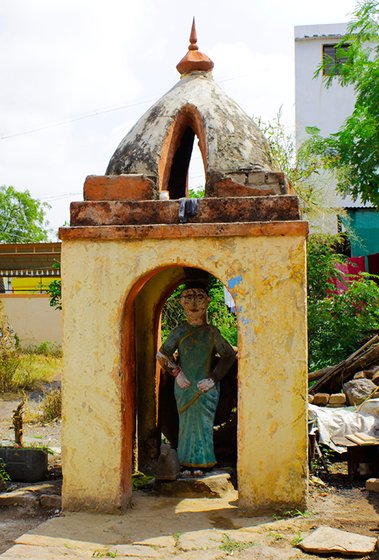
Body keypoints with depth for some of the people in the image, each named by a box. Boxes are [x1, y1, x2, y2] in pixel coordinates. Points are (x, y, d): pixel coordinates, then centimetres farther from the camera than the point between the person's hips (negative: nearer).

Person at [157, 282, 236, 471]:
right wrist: (176, 373, -4)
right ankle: (187, 464, 12)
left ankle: (200, 464, 8)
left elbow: (229, 355, 0)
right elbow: (162, 355, 5)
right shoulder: (179, 332, 3)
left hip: (205, 387, -1)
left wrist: (213, 379, -5)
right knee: (186, 423, 4)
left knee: (203, 424, 0)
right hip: (185, 386, 1)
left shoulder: (211, 332, 1)